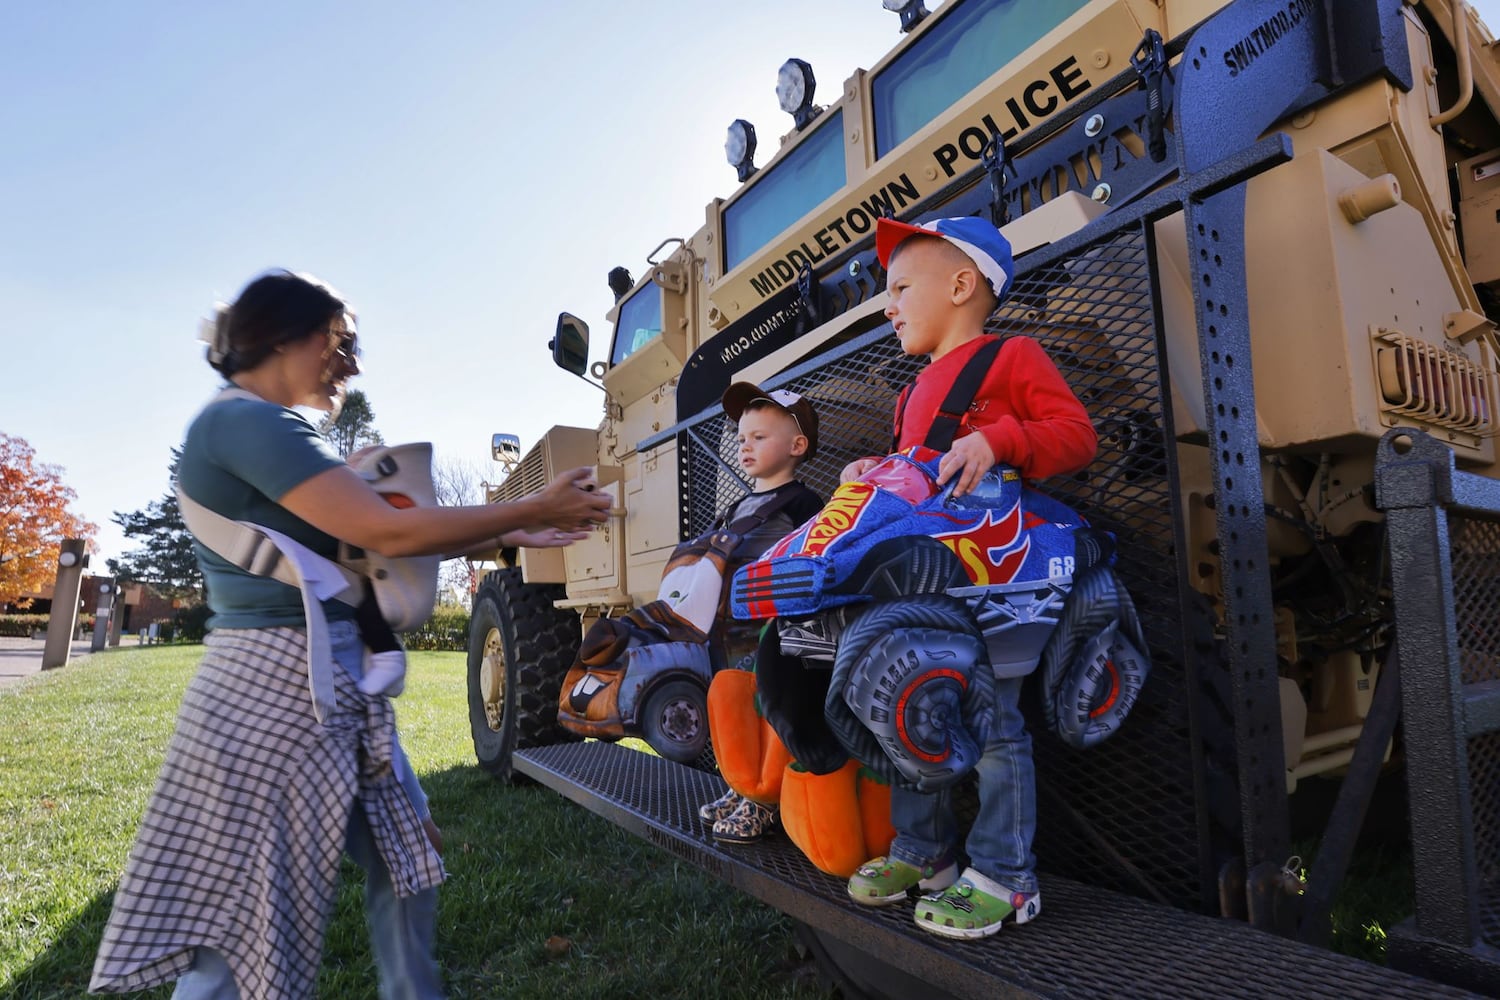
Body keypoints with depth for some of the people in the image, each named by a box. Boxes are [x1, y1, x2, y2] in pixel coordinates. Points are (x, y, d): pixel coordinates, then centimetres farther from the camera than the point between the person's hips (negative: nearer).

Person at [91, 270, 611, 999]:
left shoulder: (266, 434, 16)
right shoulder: (247, 421, -15)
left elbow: (364, 540, 13)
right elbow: (389, 534, -23)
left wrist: (511, 536, 9)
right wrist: (532, 510, -13)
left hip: (333, 684, 10)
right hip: (276, 690, -10)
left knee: (406, 852, 19)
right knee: (244, 915, 3)